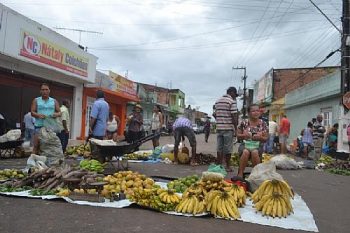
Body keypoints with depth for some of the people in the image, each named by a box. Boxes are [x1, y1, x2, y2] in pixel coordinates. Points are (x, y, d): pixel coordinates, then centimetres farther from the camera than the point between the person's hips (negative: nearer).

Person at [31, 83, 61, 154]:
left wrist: (56, 114, -13)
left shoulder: (54, 101, 14)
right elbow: (32, 112, 4)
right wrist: (39, 115, -18)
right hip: (39, 126, -1)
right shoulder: (36, 100, 11)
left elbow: (59, 112, 11)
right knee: (36, 145, -6)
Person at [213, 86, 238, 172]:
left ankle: (218, 164, 15)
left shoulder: (217, 101, 13)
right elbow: (234, 116, -13)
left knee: (219, 148, 11)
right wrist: (235, 128, -7)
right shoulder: (232, 101, -7)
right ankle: (227, 166, 9)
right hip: (228, 128, -6)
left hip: (219, 128, 6)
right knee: (228, 148, 3)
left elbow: (214, 114, 13)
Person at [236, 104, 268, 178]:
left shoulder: (263, 124, 5)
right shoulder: (244, 122, 5)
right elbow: (238, 135, 8)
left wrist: (260, 137, -15)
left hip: (257, 146, 0)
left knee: (255, 152, -35)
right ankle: (240, 174, -29)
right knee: (246, 152, -35)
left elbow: (266, 138, 7)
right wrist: (243, 135, -14)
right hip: (245, 144, 0)